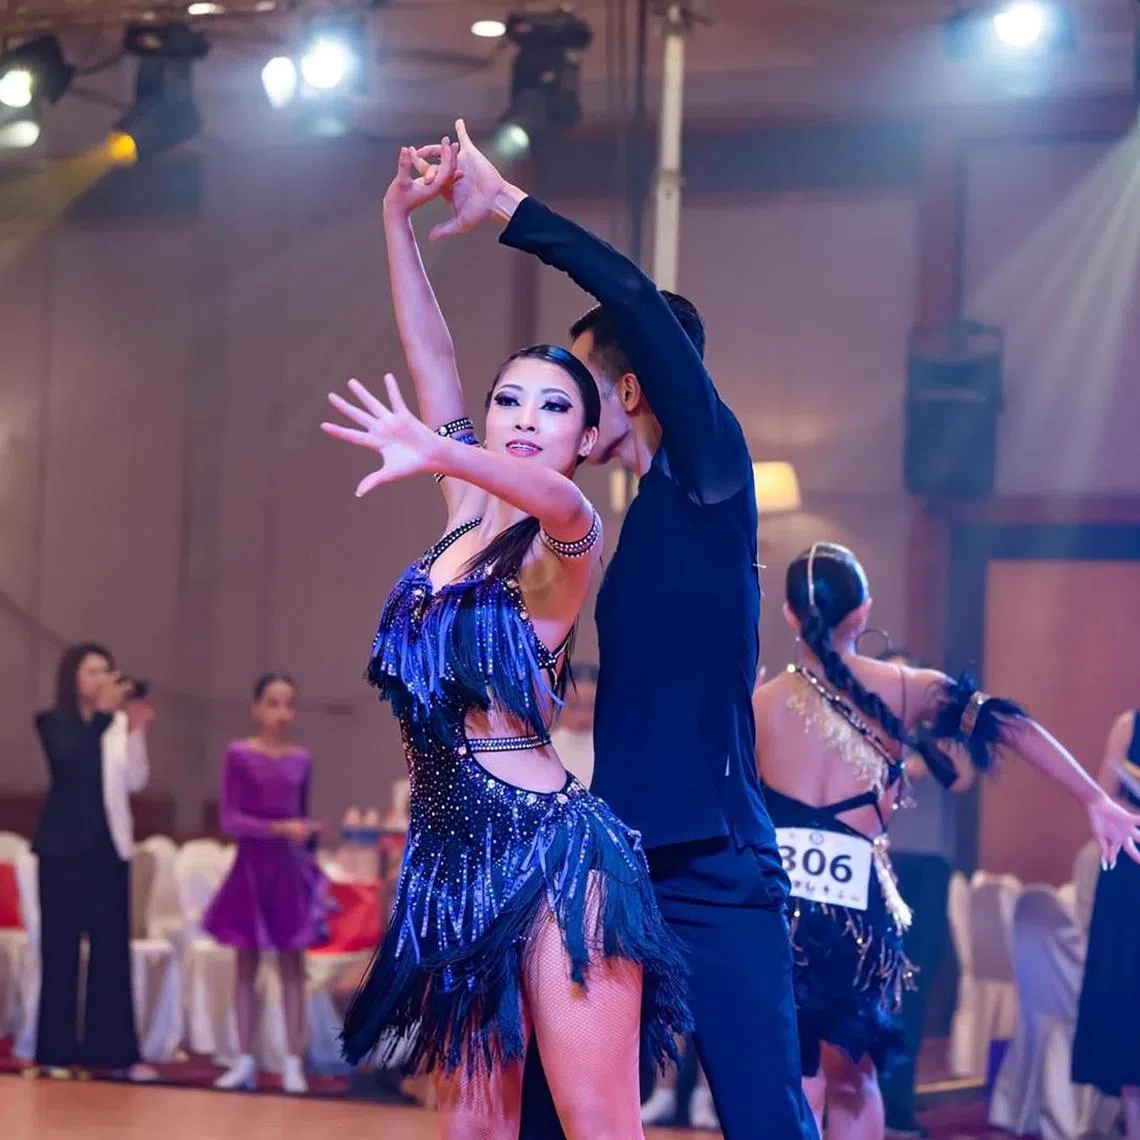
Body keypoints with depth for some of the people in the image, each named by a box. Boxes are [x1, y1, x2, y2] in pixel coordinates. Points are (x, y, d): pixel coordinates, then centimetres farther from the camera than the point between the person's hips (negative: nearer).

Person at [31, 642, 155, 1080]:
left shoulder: (118, 723, 8)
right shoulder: (53, 722, -1)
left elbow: (136, 782, 1)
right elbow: (69, 758, -21)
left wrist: (136, 731, -9)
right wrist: (103, 713, -25)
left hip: (110, 844, 3)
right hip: (65, 845, -3)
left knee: (112, 945, 2)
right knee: (61, 944, -1)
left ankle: (115, 1050, 3)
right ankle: (57, 1051, 3)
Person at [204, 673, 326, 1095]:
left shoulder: (301, 760, 7)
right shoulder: (239, 755, -4)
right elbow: (230, 820, -9)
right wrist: (278, 829, -19)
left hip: (290, 870, 2)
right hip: (251, 867, -2)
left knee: (292, 966, 1)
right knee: (247, 964, 5)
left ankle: (293, 1063, 3)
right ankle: (244, 1061, 10)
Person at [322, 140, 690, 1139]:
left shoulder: (564, 541, -6)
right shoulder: (471, 516, 14)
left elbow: (561, 502, -31)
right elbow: (432, 359, 12)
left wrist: (438, 453, -50)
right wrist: (399, 220, 4)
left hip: (548, 849, -7)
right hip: (456, 852, 8)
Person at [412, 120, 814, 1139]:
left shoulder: (708, 471, -4)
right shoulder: (653, 514, 19)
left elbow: (641, 303, -16)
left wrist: (510, 209, -8)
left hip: (713, 872, -9)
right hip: (629, 867, 9)